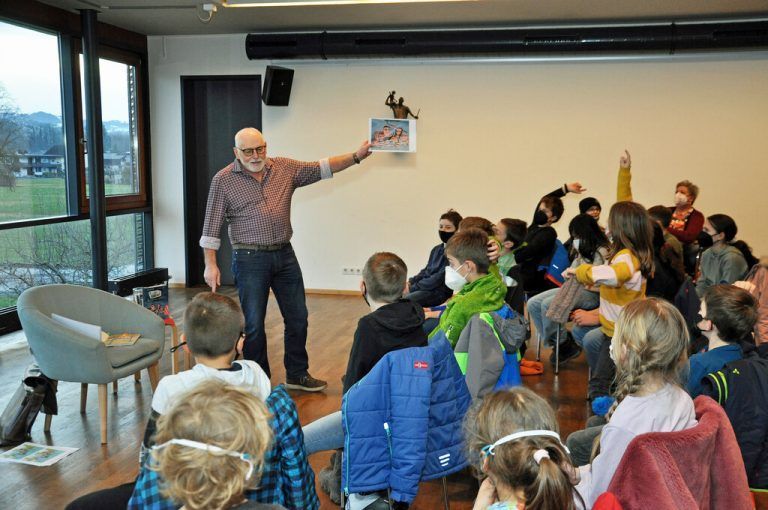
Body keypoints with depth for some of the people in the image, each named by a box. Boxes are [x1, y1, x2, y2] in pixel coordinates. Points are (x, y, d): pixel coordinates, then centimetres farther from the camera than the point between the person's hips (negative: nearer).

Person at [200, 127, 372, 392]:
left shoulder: (286, 168, 5)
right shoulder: (223, 180, -4)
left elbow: (321, 168, 4)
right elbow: (211, 226, -4)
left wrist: (356, 156, -8)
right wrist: (211, 265, -8)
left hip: (285, 254, 4)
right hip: (250, 259, -4)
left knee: (298, 318, 10)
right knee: (254, 324, 3)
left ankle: (297, 375, 26)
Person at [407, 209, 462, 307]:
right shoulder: (436, 249, 16)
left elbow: (440, 278, -16)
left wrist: (412, 287, -14)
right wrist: (410, 282, 3)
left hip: (440, 292, -8)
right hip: (425, 287, 9)